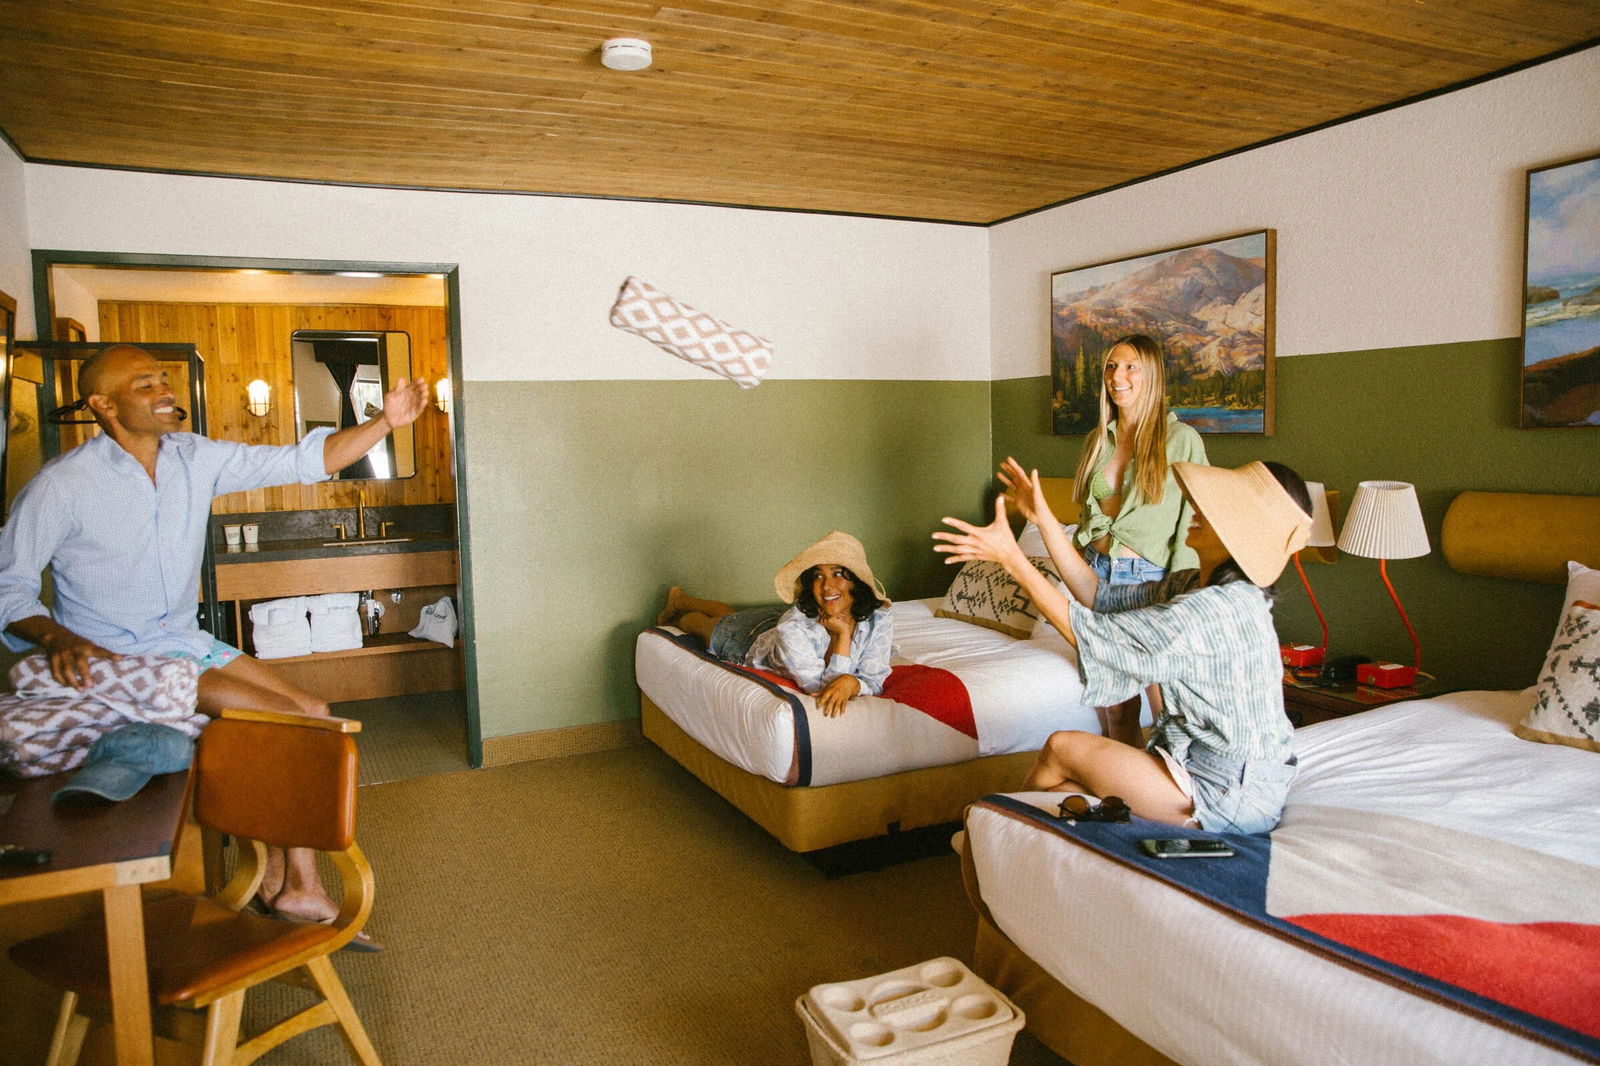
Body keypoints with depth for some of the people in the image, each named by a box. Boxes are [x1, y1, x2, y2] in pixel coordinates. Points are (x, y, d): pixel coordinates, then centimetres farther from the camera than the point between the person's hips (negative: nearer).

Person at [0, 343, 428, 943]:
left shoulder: (196, 458, 1)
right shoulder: (63, 484, -13)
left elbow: (302, 461, -1)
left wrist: (385, 422, -12)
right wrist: (55, 636, -29)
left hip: (186, 641, 7)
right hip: (117, 659, -7)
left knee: (313, 714, -5)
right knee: (289, 722, -18)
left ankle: (278, 878, 5)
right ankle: (300, 889, -2)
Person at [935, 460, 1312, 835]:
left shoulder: (1210, 611, -26)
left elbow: (1089, 632, -20)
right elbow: (1100, 596, 4)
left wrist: (1011, 557, -16)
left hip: (1228, 799, -9)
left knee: (1062, 747, 0)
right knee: (1061, 788, 9)